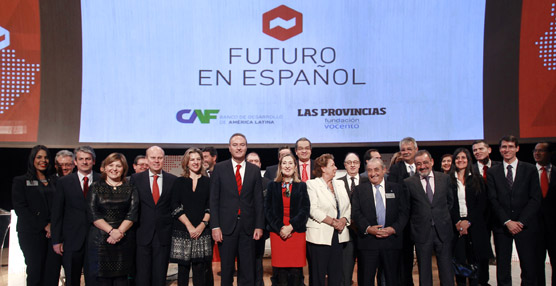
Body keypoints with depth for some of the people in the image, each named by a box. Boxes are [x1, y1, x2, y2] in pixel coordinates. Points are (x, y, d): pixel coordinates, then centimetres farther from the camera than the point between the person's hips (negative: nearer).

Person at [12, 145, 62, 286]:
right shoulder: (21, 181, 7)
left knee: (53, 272, -3)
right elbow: (20, 208, -3)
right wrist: (44, 226, -9)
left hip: (53, 232, 3)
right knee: (35, 273, -3)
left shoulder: (53, 182, 17)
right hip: (32, 234, -3)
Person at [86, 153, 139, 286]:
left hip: (124, 239, 1)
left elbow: (132, 214, 0)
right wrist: (111, 231, -12)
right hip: (100, 239, 0)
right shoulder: (95, 188, 7)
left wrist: (119, 232, -13)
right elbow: (92, 214, -2)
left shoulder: (130, 189, 9)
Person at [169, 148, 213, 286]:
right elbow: (175, 207, 0)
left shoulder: (207, 182, 9)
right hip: (182, 231, 0)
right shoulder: (179, 182, 7)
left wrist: (203, 224, -9)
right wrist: (189, 226, -9)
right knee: (183, 268, 3)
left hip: (202, 231, 0)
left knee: (200, 268, -1)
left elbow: (210, 207, 5)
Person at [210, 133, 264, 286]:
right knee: (226, 269, 8)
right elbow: (214, 200, -1)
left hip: (248, 227, 1)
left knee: (248, 271, 7)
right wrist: (215, 226, -7)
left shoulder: (255, 170, 7)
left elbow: (258, 200, 7)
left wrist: (259, 226, 1)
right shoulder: (219, 168, 2)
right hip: (226, 226, -1)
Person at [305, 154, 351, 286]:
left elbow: (347, 206, 13)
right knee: (318, 275, 0)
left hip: (338, 235, 6)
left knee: (337, 275, 8)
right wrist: (333, 222, -14)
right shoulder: (312, 184, -3)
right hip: (319, 235, -6)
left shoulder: (340, 184, 17)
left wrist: (343, 220, -6)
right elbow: (313, 209, -13)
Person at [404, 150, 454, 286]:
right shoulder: (408, 182, -2)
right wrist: (416, 221, -1)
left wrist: (443, 216, 8)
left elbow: (450, 201, 14)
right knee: (424, 271, 9)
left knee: (446, 269, 9)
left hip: (443, 230, 2)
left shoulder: (445, 178, 5)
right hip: (422, 232, -1)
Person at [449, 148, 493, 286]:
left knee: (475, 259, -1)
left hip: (475, 225, 1)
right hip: (456, 226, -1)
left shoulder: (477, 179, 9)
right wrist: (457, 222, -10)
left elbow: (482, 203, 2)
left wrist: (468, 221, -8)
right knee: (459, 260, -1)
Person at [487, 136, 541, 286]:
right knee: (502, 269, 3)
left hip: (526, 225, 0)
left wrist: (521, 221, -9)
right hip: (502, 226, 1)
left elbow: (536, 199, 0)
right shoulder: (492, 172, 8)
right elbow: (493, 200, 1)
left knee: (530, 268, 0)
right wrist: (507, 221, -9)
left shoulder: (530, 169, 6)